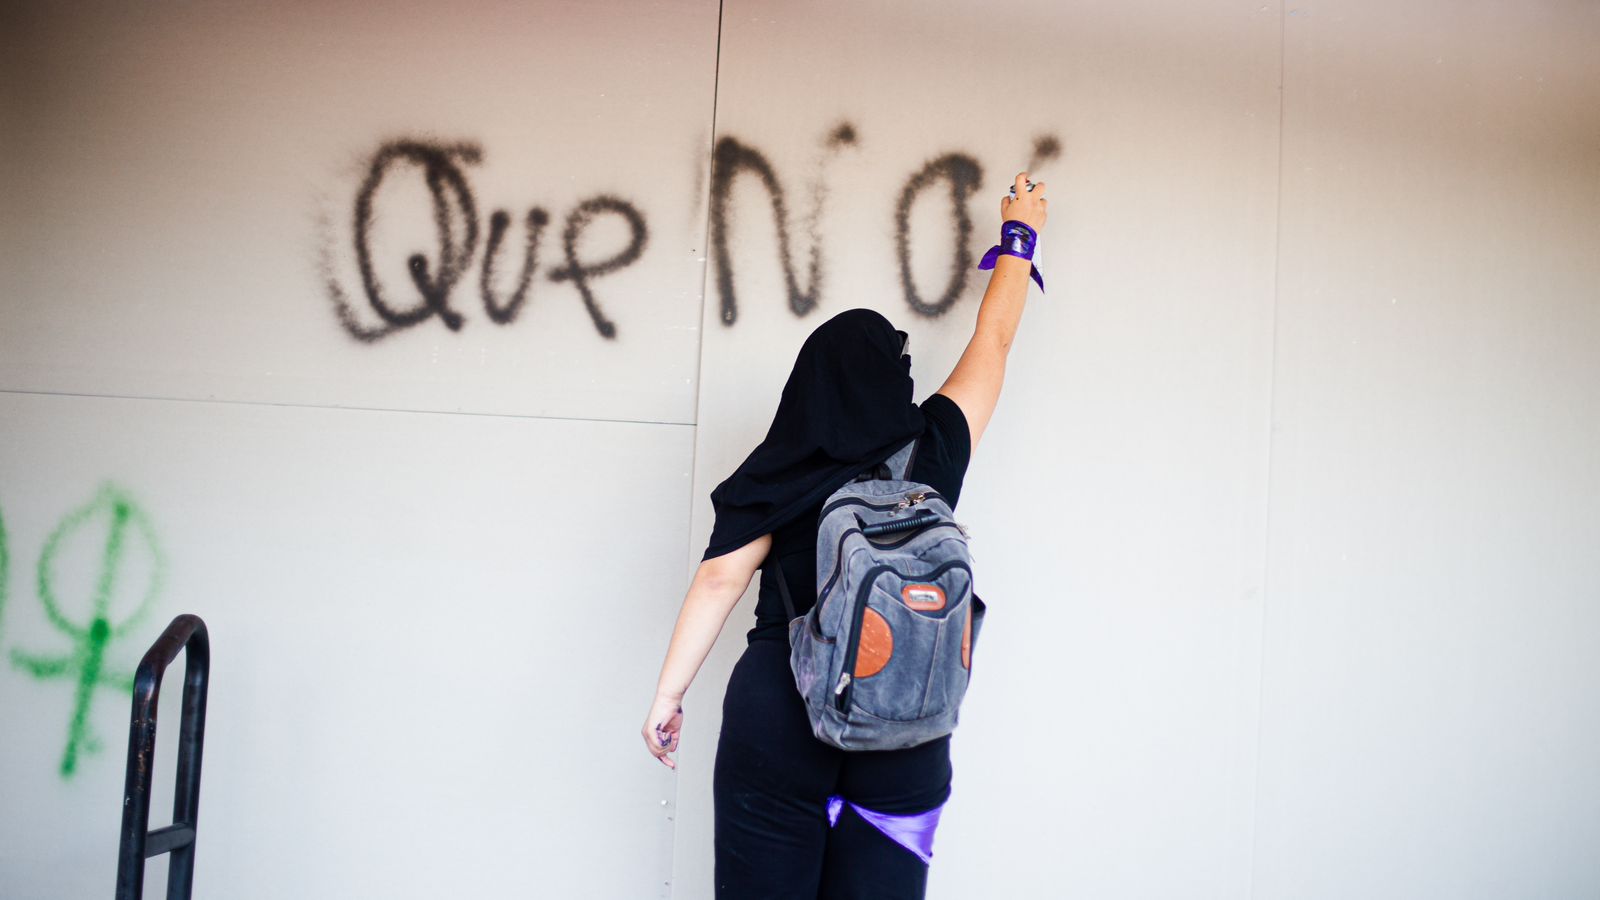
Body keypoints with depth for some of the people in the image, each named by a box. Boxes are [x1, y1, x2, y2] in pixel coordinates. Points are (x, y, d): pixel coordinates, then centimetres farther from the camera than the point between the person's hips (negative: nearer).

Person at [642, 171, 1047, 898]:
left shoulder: (779, 469, -2)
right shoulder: (933, 449, 2)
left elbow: (719, 579, -7)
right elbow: (992, 342, 15)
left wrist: (668, 693, 0)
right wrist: (1020, 232, 29)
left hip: (777, 709, -1)